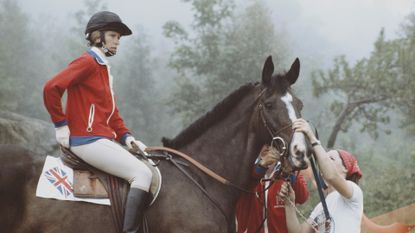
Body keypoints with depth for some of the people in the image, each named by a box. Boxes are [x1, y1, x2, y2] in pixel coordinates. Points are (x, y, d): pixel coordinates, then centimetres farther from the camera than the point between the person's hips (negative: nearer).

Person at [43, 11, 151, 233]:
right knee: (142, 173, -21)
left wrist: (125, 135, 10)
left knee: (151, 169, 6)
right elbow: (51, 88, -18)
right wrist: (61, 124, -14)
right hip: (88, 140, -10)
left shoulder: (104, 67, 23)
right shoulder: (87, 62, -8)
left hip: (105, 138, 10)